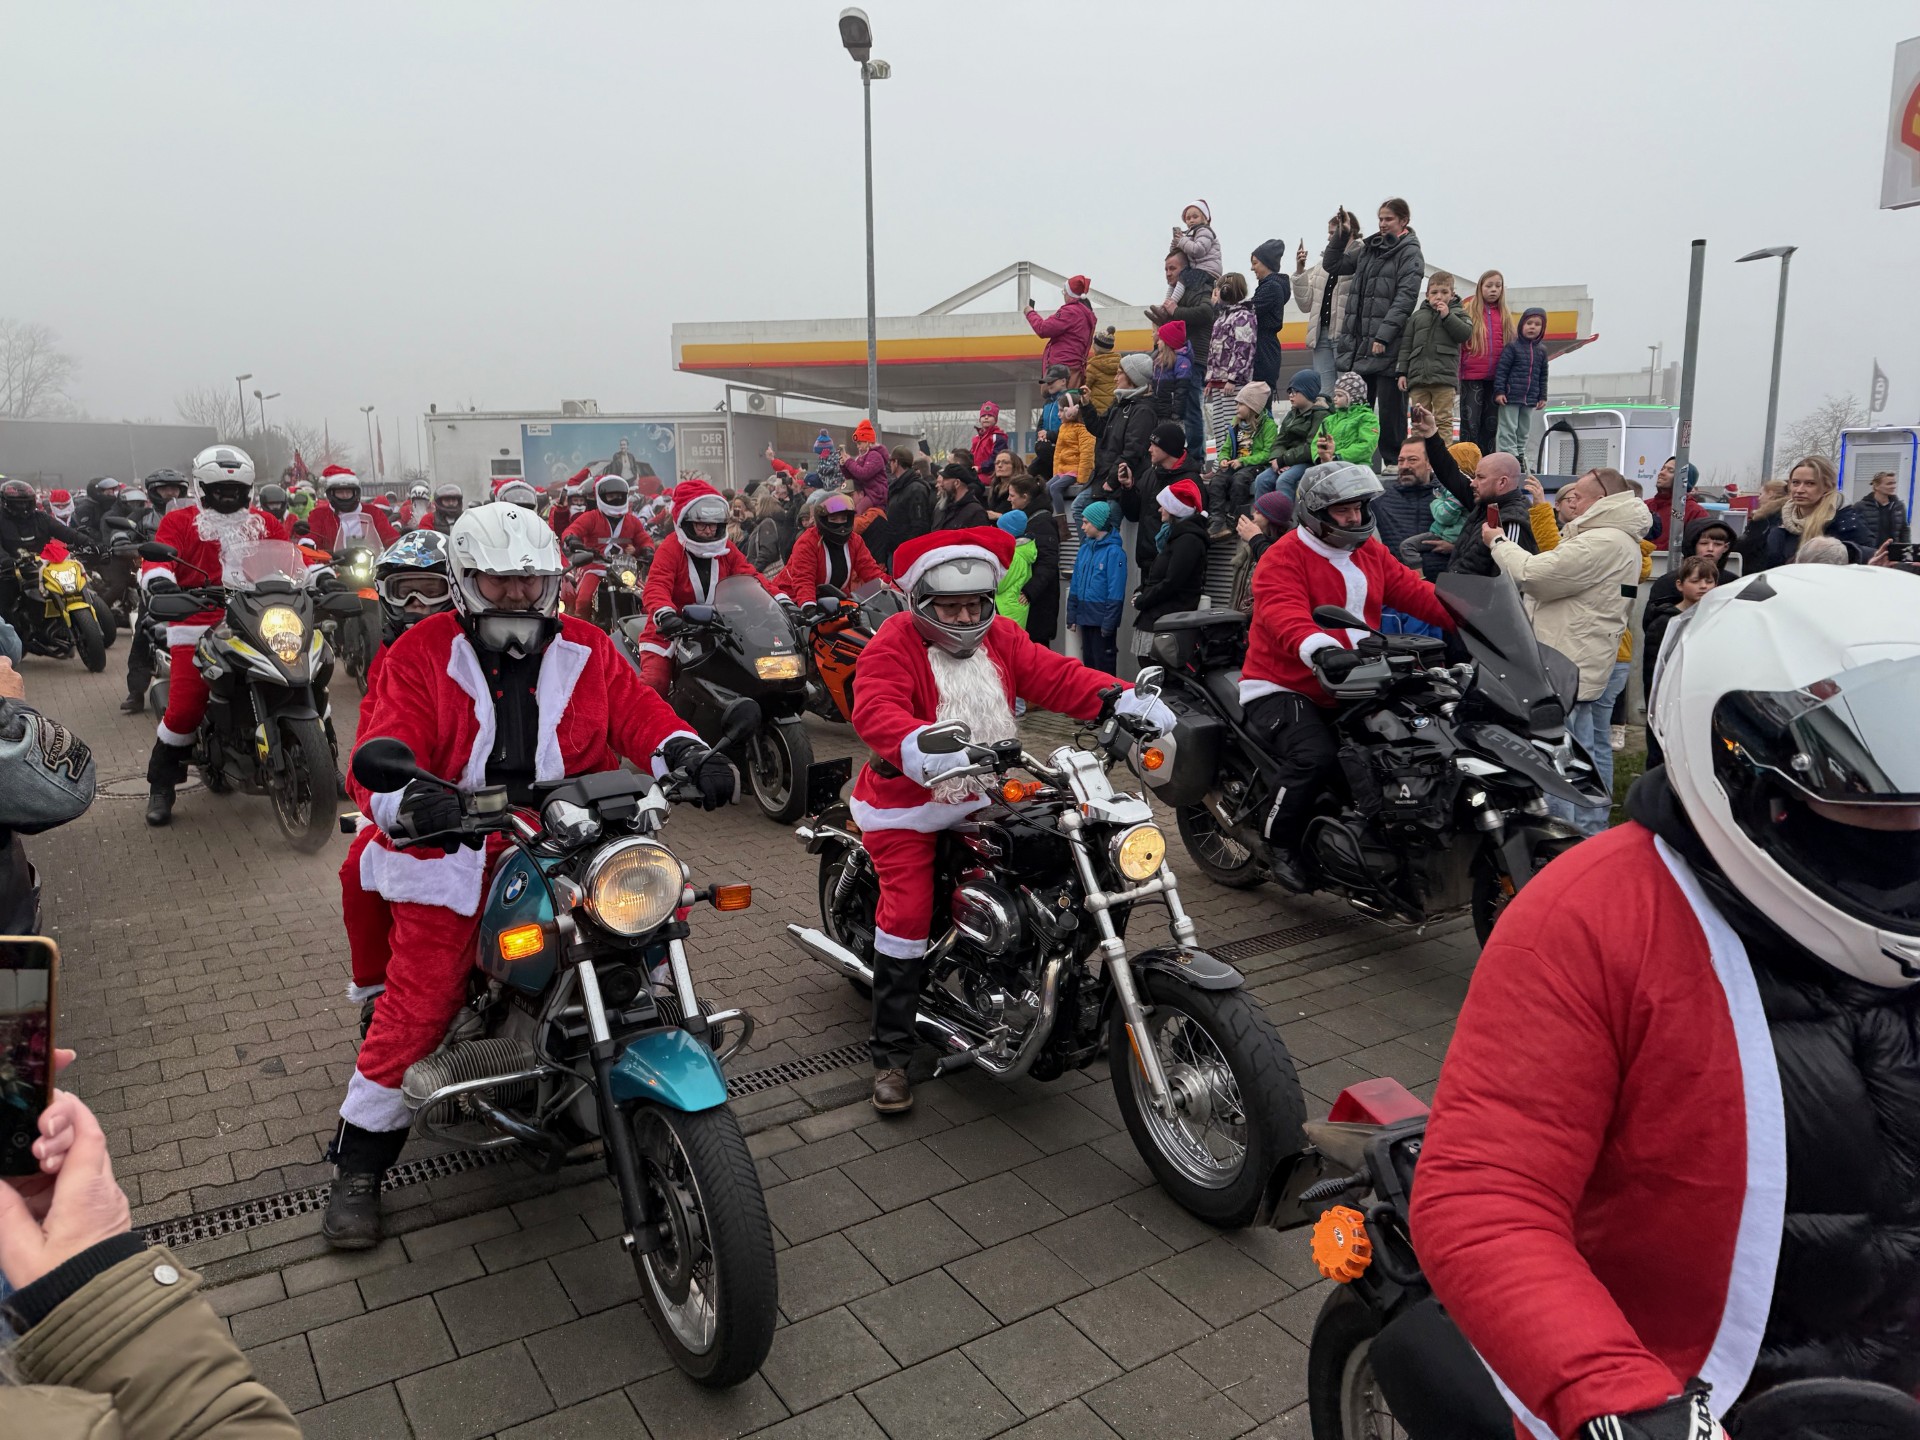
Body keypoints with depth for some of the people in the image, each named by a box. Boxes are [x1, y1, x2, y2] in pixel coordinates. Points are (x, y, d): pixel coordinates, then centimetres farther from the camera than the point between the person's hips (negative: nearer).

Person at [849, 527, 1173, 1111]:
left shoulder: (1001, 638, 4)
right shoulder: (893, 646, -14)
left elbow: (1055, 675, -7)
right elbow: (875, 711, -31)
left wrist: (1122, 699, -25)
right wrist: (919, 747, -53)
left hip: (982, 799, 6)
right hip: (908, 804, -5)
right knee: (907, 911, -11)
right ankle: (890, 1055, 1)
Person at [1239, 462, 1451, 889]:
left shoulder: (1370, 552, 13)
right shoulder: (1283, 558, -12)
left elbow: (1413, 592, 4)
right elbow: (1284, 615, -30)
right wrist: (1319, 649, -52)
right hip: (1282, 688, -8)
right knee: (1316, 756, -31)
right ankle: (1280, 844, -9)